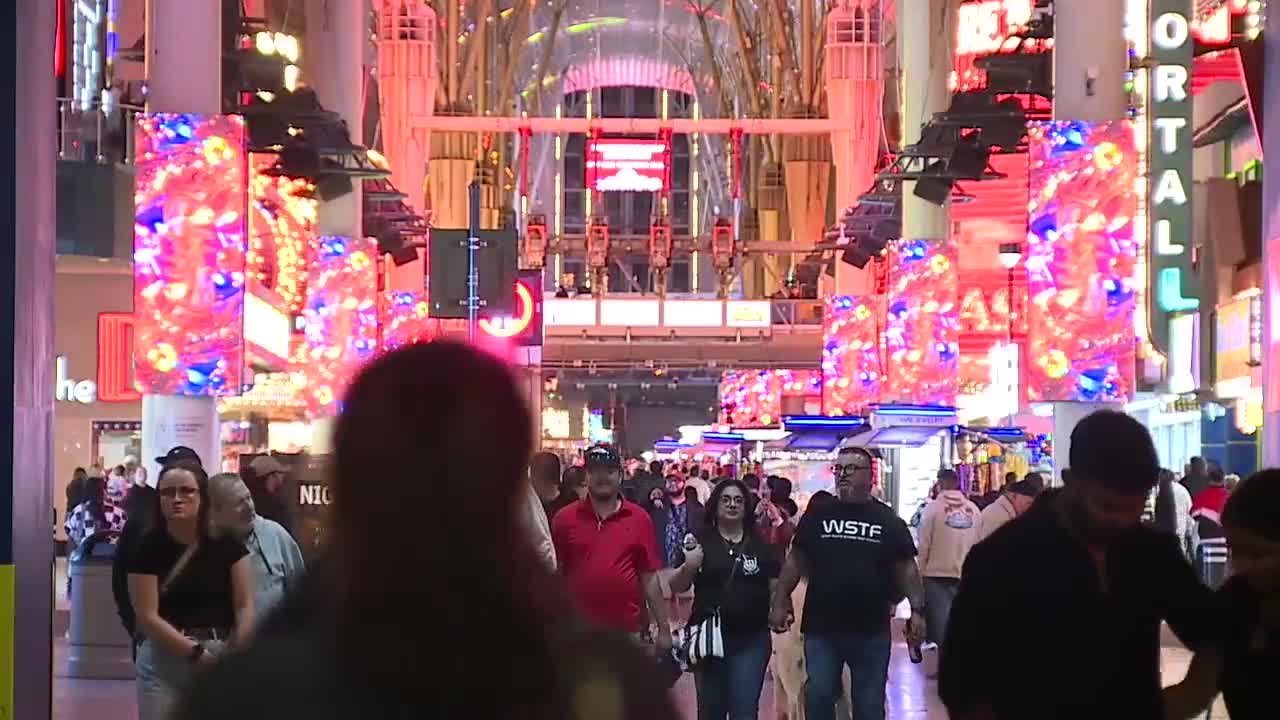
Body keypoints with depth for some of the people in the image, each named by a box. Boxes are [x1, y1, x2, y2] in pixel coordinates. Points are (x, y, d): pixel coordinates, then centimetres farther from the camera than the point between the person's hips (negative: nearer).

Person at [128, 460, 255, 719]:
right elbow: (148, 616, -8)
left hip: (221, 657, 1)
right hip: (163, 661, -1)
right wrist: (198, 653, -16)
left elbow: (244, 606, -1)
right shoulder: (149, 547, -3)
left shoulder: (226, 544, 1)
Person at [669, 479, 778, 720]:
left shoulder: (760, 545, 7)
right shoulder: (700, 542, 3)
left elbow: (775, 588, 11)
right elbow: (676, 587, 2)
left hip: (751, 639, 0)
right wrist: (688, 567, -17)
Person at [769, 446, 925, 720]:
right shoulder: (817, 515, 3)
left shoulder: (888, 520, 2)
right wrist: (780, 603, 1)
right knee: (818, 698, 3)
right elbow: (796, 561, 7)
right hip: (821, 628, 0)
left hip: (872, 630, 0)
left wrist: (917, 610, -6)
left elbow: (906, 568, 3)